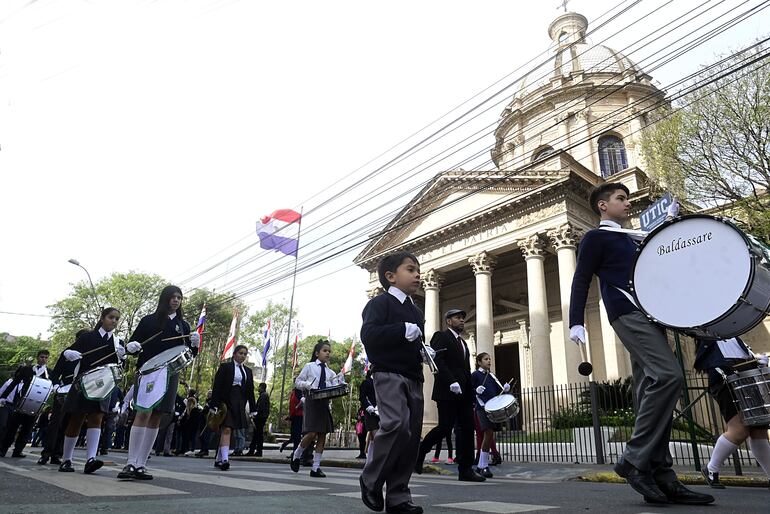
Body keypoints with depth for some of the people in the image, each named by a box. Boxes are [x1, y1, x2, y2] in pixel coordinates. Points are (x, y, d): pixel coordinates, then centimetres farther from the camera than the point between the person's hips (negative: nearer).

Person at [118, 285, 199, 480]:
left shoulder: (183, 325, 13)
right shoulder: (149, 320, 6)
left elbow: (189, 354, 13)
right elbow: (132, 343, 8)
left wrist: (195, 344, -8)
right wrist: (131, 347, -14)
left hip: (170, 374, 3)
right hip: (148, 371, -3)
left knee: (156, 418, 3)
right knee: (143, 414, -15)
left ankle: (141, 465, 9)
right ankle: (130, 463, -10)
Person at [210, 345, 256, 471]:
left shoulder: (248, 371, 15)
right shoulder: (225, 367, 1)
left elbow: (250, 391, 15)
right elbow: (216, 386, -4)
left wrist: (253, 410, 10)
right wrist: (214, 405, -13)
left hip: (239, 404, 5)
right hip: (225, 402, -5)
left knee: (226, 430, 9)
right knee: (226, 430, -15)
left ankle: (218, 459, 15)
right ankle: (224, 459, -20)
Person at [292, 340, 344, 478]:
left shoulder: (330, 372, 12)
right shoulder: (309, 366, 2)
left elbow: (335, 388, 5)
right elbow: (298, 381, 4)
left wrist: (341, 381, -15)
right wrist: (307, 385, -15)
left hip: (325, 403, 4)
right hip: (312, 401, -4)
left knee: (322, 436, 2)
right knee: (312, 434, -12)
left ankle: (316, 468, 11)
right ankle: (296, 455, 16)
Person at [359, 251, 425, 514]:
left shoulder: (416, 312, 22)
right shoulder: (381, 302, -2)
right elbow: (369, 335, -18)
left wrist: (426, 351, 10)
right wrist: (404, 330, -18)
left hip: (414, 378, 8)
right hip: (389, 374, -8)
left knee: (411, 434, 3)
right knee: (396, 424, -24)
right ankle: (371, 480, -2)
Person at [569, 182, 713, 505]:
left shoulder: (630, 240, 28)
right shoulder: (595, 237, 3)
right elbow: (581, 281, -5)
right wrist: (576, 322, -16)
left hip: (647, 314, 8)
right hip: (627, 312, -8)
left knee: (653, 390, 1)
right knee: (669, 375, -23)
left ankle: (660, 475, 2)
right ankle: (634, 459, -17)